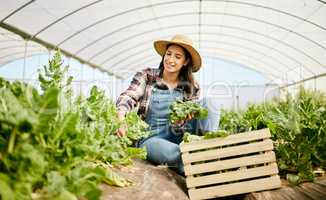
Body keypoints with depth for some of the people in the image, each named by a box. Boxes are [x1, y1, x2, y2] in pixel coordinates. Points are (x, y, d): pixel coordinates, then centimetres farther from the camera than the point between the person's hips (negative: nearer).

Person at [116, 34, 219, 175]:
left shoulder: (192, 88, 4)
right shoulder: (147, 76, -2)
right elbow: (128, 97, -17)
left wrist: (180, 122, -25)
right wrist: (121, 117, -40)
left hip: (176, 137, 3)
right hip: (149, 138, -2)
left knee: (208, 103, -15)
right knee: (173, 152, -38)